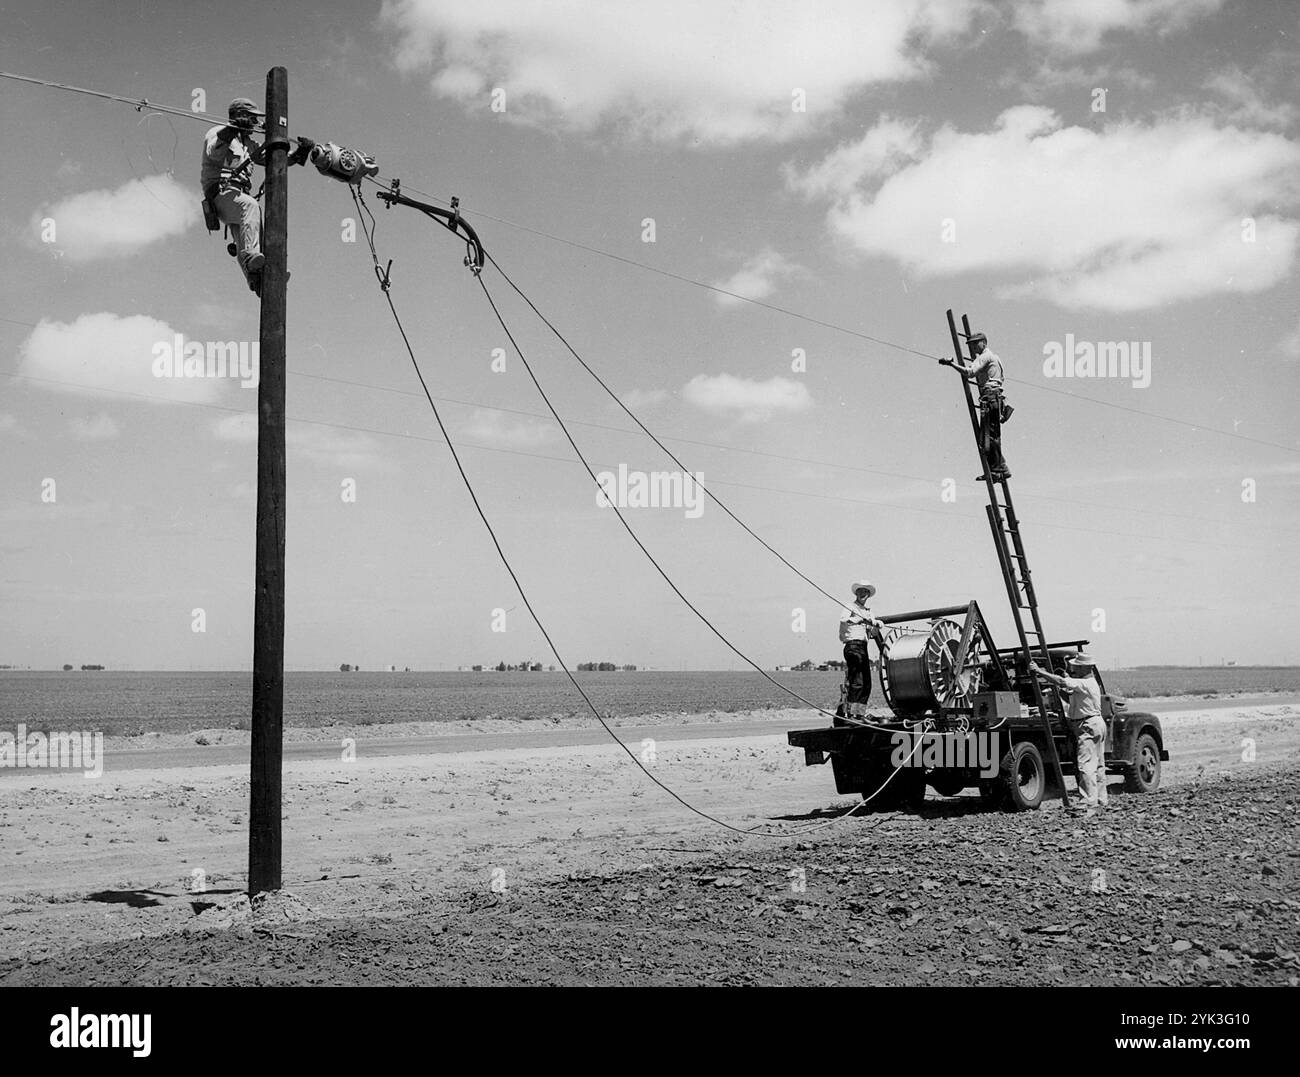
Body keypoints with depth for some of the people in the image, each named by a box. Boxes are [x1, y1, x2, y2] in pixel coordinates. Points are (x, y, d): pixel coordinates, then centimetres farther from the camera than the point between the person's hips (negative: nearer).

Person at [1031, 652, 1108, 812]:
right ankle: (1101, 798, 21)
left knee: (1085, 765, -13)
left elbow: (1061, 682, -28)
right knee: (1098, 765, 15)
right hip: (1097, 724, 11)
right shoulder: (1089, 683, 15)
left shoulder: (1084, 683, -18)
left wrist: (1040, 672, -23)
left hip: (1087, 726, -11)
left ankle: (1089, 801, -16)